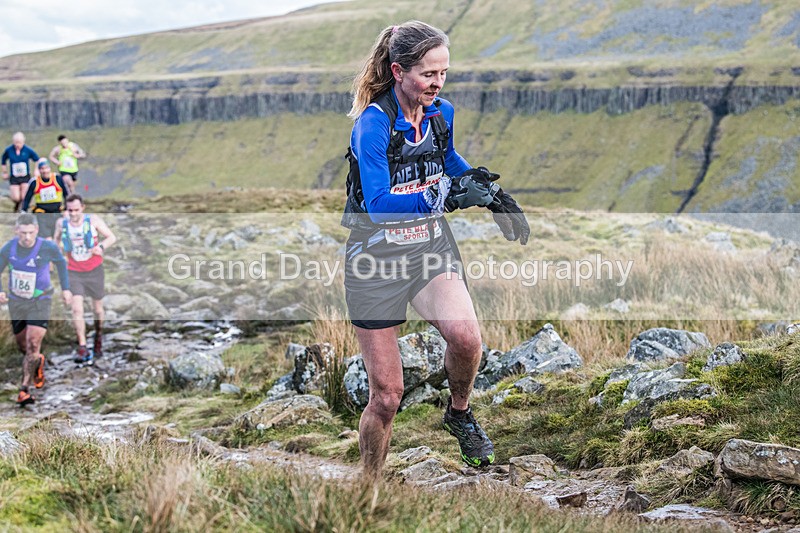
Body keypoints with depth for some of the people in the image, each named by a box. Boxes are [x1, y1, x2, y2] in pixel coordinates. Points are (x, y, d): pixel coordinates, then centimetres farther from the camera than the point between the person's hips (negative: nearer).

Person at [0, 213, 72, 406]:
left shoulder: (48, 247, -17)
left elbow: (60, 262, 5)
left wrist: (65, 288, 7)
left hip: (40, 301, -3)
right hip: (16, 301, 3)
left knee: (33, 344, -17)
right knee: (22, 345, 14)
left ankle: (24, 389, -12)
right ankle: (38, 362, 48)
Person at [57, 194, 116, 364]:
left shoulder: (93, 220, -9)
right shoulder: (62, 224, -3)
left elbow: (112, 237, -6)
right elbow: (56, 240, 18)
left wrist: (102, 247, -24)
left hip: (94, 271, 0)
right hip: (74, 272, 0)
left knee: (97, 308, 12)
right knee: (77, 309, -15)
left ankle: (98, 334, 42)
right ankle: (82, 348, -15)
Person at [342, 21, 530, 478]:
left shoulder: (442, 113, 1)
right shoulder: (373, 123, -18)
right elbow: (378, 203, -27)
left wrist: (490, 192, 16)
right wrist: (446, 194, -36)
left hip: (431, 244, 4)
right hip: (378, 252, -4)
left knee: (465, 334, -28)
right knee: (386, 396, 0)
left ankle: (459, 413, 3)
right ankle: (369, 488, 23)